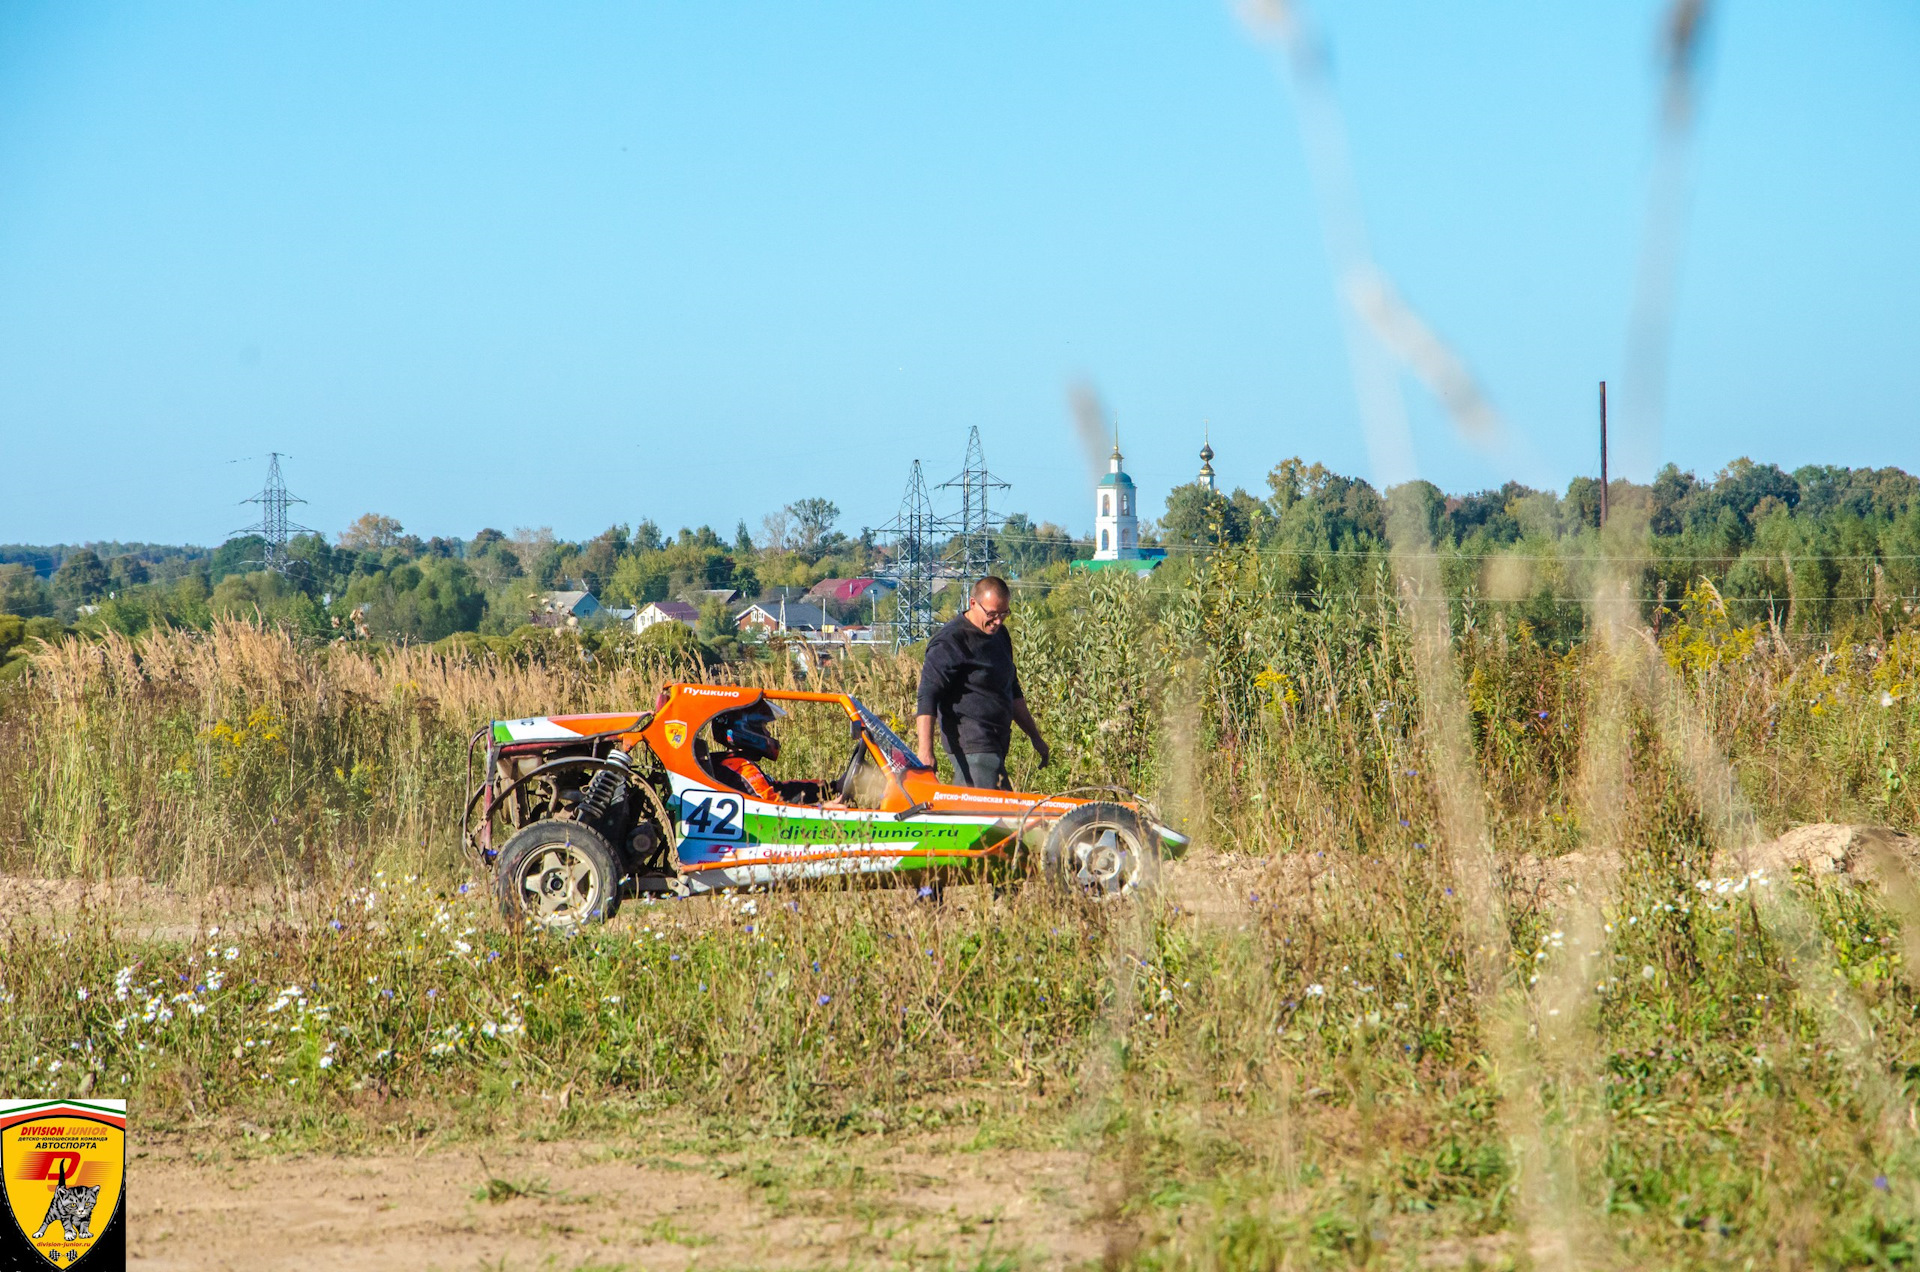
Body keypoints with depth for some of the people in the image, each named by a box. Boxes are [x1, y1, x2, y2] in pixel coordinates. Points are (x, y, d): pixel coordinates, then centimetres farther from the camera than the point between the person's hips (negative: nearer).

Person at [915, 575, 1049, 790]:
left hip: (996, 743, 9)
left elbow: (1013, 692, 28)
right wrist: (925, 752, -25)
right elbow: (927, 698, -17)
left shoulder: (1000, 635, 16)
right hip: (971, 746, -9)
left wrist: (1035, 737, 29)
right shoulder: (949, 643, -12)